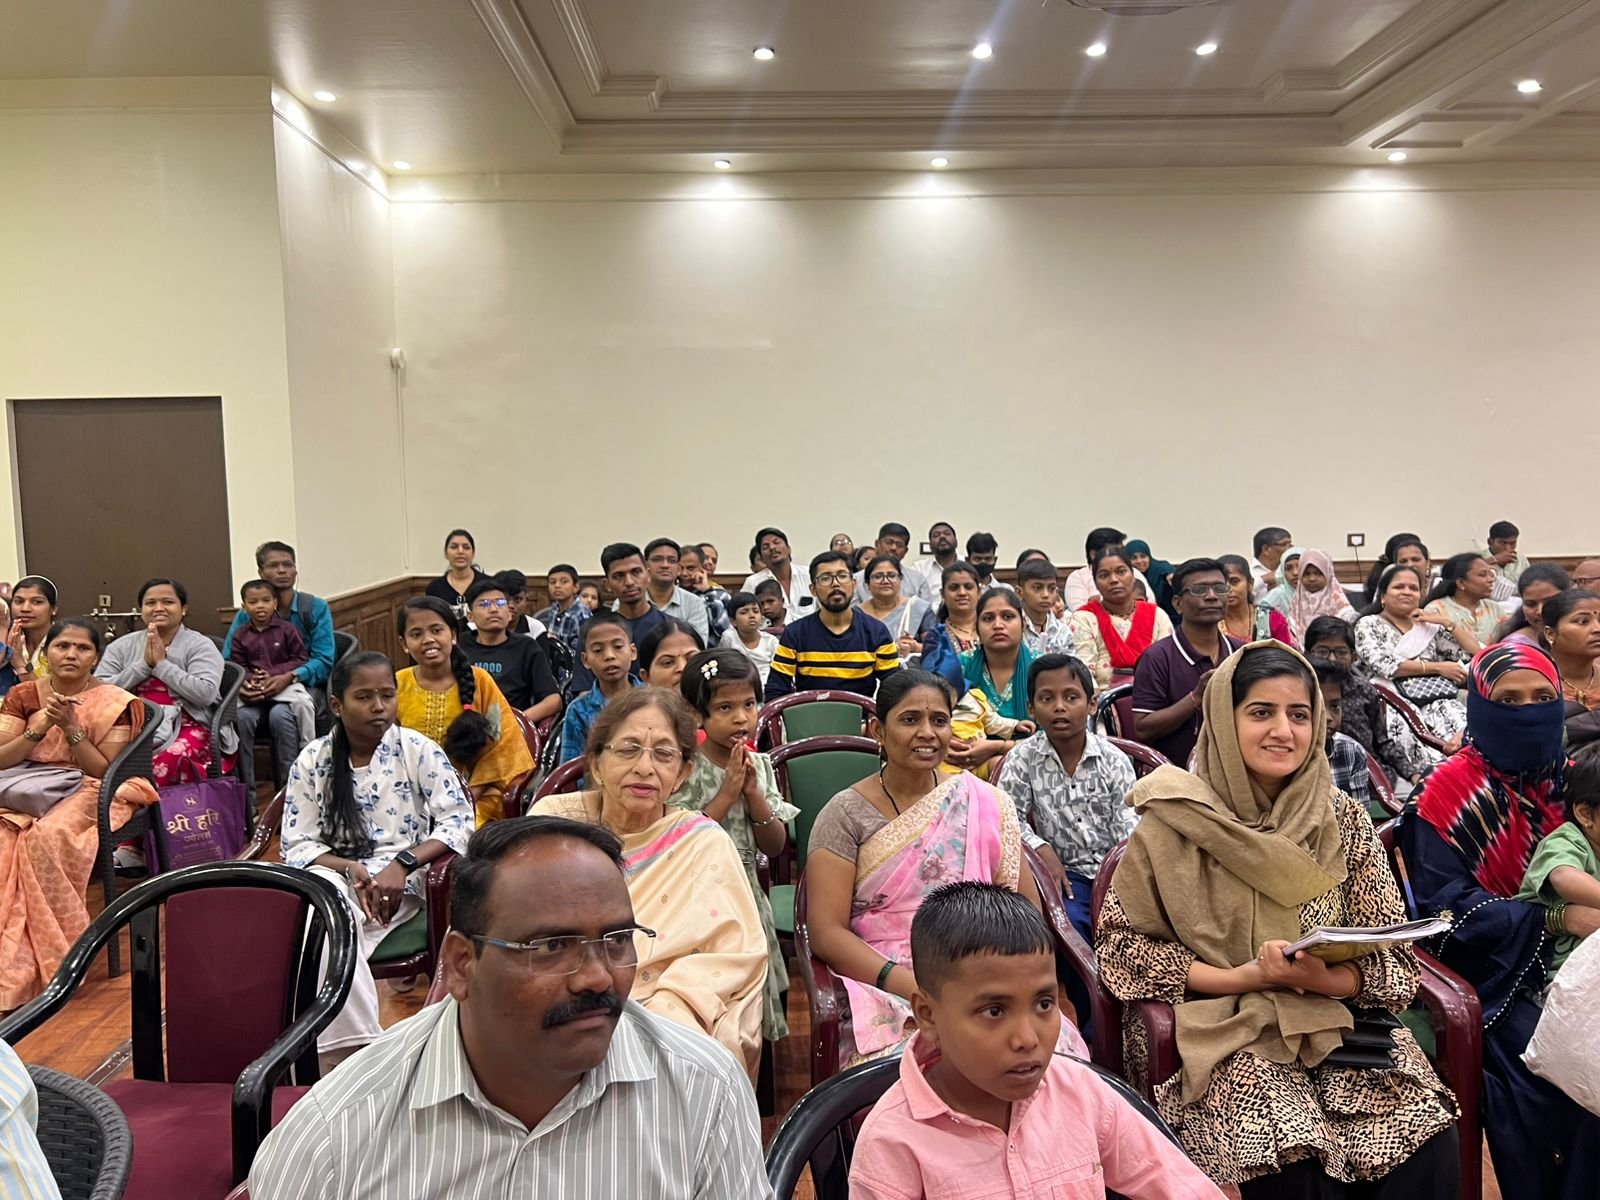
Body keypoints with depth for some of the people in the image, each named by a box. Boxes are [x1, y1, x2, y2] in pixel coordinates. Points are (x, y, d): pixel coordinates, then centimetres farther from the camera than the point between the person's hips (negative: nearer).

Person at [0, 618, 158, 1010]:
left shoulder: (115, 703, -2)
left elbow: (105, 770, -7)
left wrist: (71, 728, -17)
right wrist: (39, 727, -14)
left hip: (87, 790, -3)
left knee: (47, 837, -35)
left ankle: (51, 961, -25)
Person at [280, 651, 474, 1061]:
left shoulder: (419, 750, -1)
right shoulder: (311, 761, 4)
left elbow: (459, 823, -7)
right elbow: (297, 846, 2)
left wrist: (403, 863, -22)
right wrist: (349, 868, -18)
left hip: (403, 885, -2)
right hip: (335, 879, 2)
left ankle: (343, 1052, -19)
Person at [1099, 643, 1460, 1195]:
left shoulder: (1343, 818, 4)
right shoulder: (1175, 820, -6)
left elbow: (1391, 953, 3)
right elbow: (1120, 945, -5)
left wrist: (1325, 979, -19)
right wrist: (1244, 978, -16)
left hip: (1341, 1021, 3)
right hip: (1227, 1029, -3)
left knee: (1428, 1150, -22)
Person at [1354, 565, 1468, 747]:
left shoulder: (1428, 626, 24)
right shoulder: (1368, 625, 10)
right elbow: (1382, 665, -8)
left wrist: (1445, 622, 11)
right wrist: (1438, 667, -5)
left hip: (1437, 699, 4)